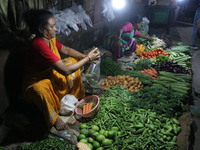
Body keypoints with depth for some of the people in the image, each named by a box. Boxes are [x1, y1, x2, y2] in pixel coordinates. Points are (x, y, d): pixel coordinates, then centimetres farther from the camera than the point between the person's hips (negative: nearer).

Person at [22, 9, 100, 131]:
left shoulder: (50, 38, -8)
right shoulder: (39, 45, -35)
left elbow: (66, 50, 7)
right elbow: (66, 71, -37)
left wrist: (84, 56, -9)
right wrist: (88, 58, -27)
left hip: (49, 73, 9)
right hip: (37, 82, -9)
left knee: (73, 61, 6)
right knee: (40, 88, -42)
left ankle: (77, 95, 17)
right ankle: (54, 118, -16)